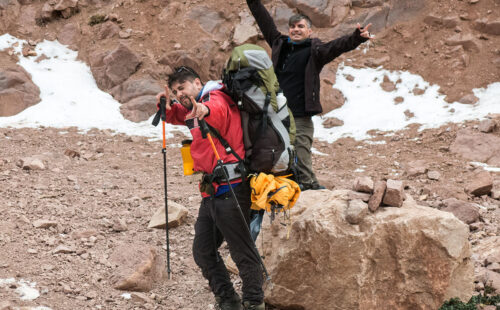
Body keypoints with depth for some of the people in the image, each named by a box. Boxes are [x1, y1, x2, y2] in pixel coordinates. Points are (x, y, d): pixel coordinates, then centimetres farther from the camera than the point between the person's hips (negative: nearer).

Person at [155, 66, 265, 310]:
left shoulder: (216, 98, -8)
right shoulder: (192, 109, 19)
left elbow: (218, 110, -31)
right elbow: (177, 116, 34)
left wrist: (205, 110, -55)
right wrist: (167, 106, 9)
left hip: (230, 188, -10)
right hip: (211, 192, 10)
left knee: (242, 251, -8)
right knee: (202, 251, 13)